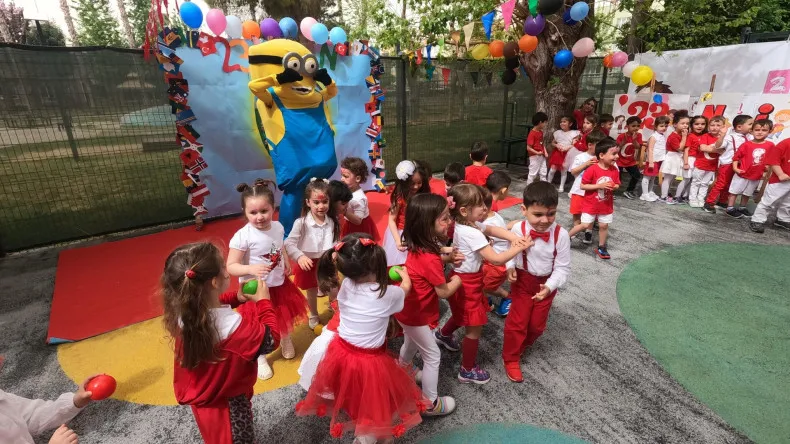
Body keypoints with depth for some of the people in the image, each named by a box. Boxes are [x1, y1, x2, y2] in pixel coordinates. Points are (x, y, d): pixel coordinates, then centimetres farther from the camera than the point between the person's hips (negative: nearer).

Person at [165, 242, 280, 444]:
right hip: (226, 402, -6)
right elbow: (271, 340, -25)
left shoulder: (182, 311, -20)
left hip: (201, 395, 7)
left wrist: (236, 297, -5)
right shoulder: (231, 324, -41)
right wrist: (264, 301, -16)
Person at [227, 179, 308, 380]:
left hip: (280, 284, 5)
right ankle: (260, 358, 42)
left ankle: (285, 341, 59)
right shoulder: (243, 236, -26)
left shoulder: (278, 227, -9)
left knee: (285, 317, 27)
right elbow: (230, 267, -24)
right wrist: (252, 269, -39)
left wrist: (286, 263, -1)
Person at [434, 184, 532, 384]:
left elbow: (494, 229, 0)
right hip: (467, 283, -10)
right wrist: (520, 247, -19)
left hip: (464, 278, 10)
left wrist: (514, 238, -16)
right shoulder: (472, 233, -30)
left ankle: (444, 334, 60)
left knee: (462, 315, 33)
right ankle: (468, 370, 24)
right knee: (475, 327, 7)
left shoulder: (465, 224, -2)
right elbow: (496, 259, -29)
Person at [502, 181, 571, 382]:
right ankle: (511, 358, 28)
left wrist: (549, 286, -28)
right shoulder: (518, 229, -22)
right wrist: (510, 267, -20)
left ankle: (522, 345, 49)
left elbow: (562, 267, -16)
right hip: (523, 280, -1)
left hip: (546, 284, 1)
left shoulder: (561, 234, -24)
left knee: (537, 324, 18)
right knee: (517, 321, 6)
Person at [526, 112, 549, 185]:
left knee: (543, 174, 12)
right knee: (532, 173, 1)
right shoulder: (532, 133, -17)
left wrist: (545, 152, 3)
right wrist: (537, 153, -28)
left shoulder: (541, 132, 9)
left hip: (542, 156, 8)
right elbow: (528, 148, -19)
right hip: (535, 157, -8)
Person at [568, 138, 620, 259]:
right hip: (591, 204, -5)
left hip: (606, 205, 5)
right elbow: (582, 186, -18)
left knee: (604, 226, 12)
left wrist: (614, 187, -14)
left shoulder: (615, 170, -3)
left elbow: (617, 185, 9)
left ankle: (601, 248, 28)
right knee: (585, 225, -2)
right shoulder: (592, 169, -20)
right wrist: (599, 186, -25)